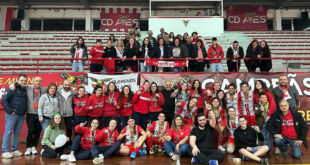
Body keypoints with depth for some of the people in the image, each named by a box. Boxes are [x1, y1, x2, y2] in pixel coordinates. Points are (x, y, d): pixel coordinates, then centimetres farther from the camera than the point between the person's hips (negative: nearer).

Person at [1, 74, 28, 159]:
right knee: (8, 132, -3)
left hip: (21, 115, 7)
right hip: (12, 114, -6)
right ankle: (5, 151, 1)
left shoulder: (25, 91, 14)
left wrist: (24, 111, 11)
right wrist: (10, 111, -14)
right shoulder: (11, 89, -6)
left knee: (17, 132, 10)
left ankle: (14, 150, 18)